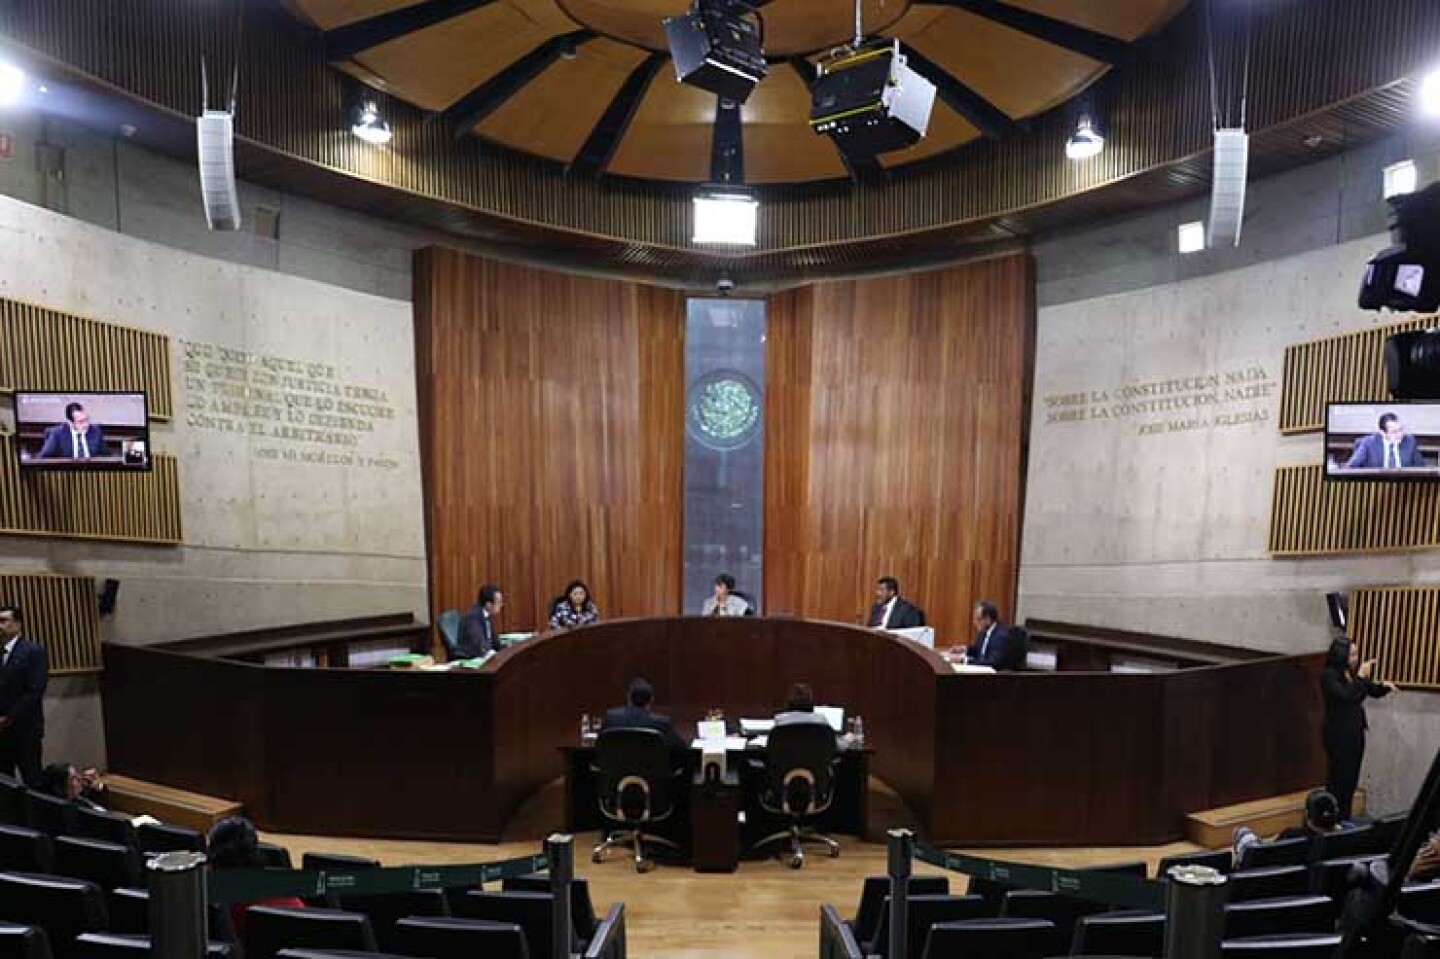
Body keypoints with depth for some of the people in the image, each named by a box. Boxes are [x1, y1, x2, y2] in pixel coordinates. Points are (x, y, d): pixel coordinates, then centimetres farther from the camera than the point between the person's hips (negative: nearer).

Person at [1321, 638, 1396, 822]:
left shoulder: (1354, 672, 4)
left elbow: (1373, 692, 16)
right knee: (1338, 776, -1)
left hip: (1356, 732, 7)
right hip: (1338, 734, -7)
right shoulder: (1329, 675, -16)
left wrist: (1385, 686, -5)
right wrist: (1361, 677, -26)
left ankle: (1344, 817, 24)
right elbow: (1345, 696, -28)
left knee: (1351, 776, 13)